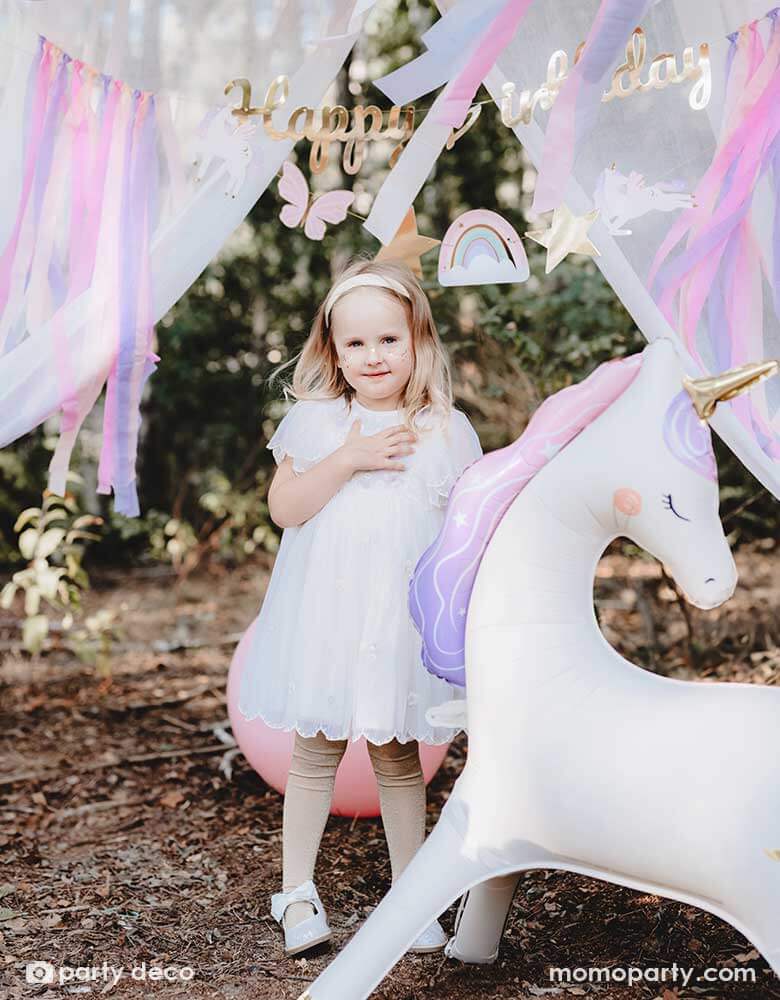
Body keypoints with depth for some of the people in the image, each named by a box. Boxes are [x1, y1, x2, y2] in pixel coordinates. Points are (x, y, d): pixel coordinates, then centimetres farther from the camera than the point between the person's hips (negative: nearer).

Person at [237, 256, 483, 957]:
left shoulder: (447, 431, 0)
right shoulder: (314, 421, 0)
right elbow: (283, 508, -9)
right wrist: (348, 460, -19)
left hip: (404, 622, 0)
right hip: (324, 618, 0)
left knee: (398, 759, 11)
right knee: (316, 755, 10)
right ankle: (297, 890, 26)